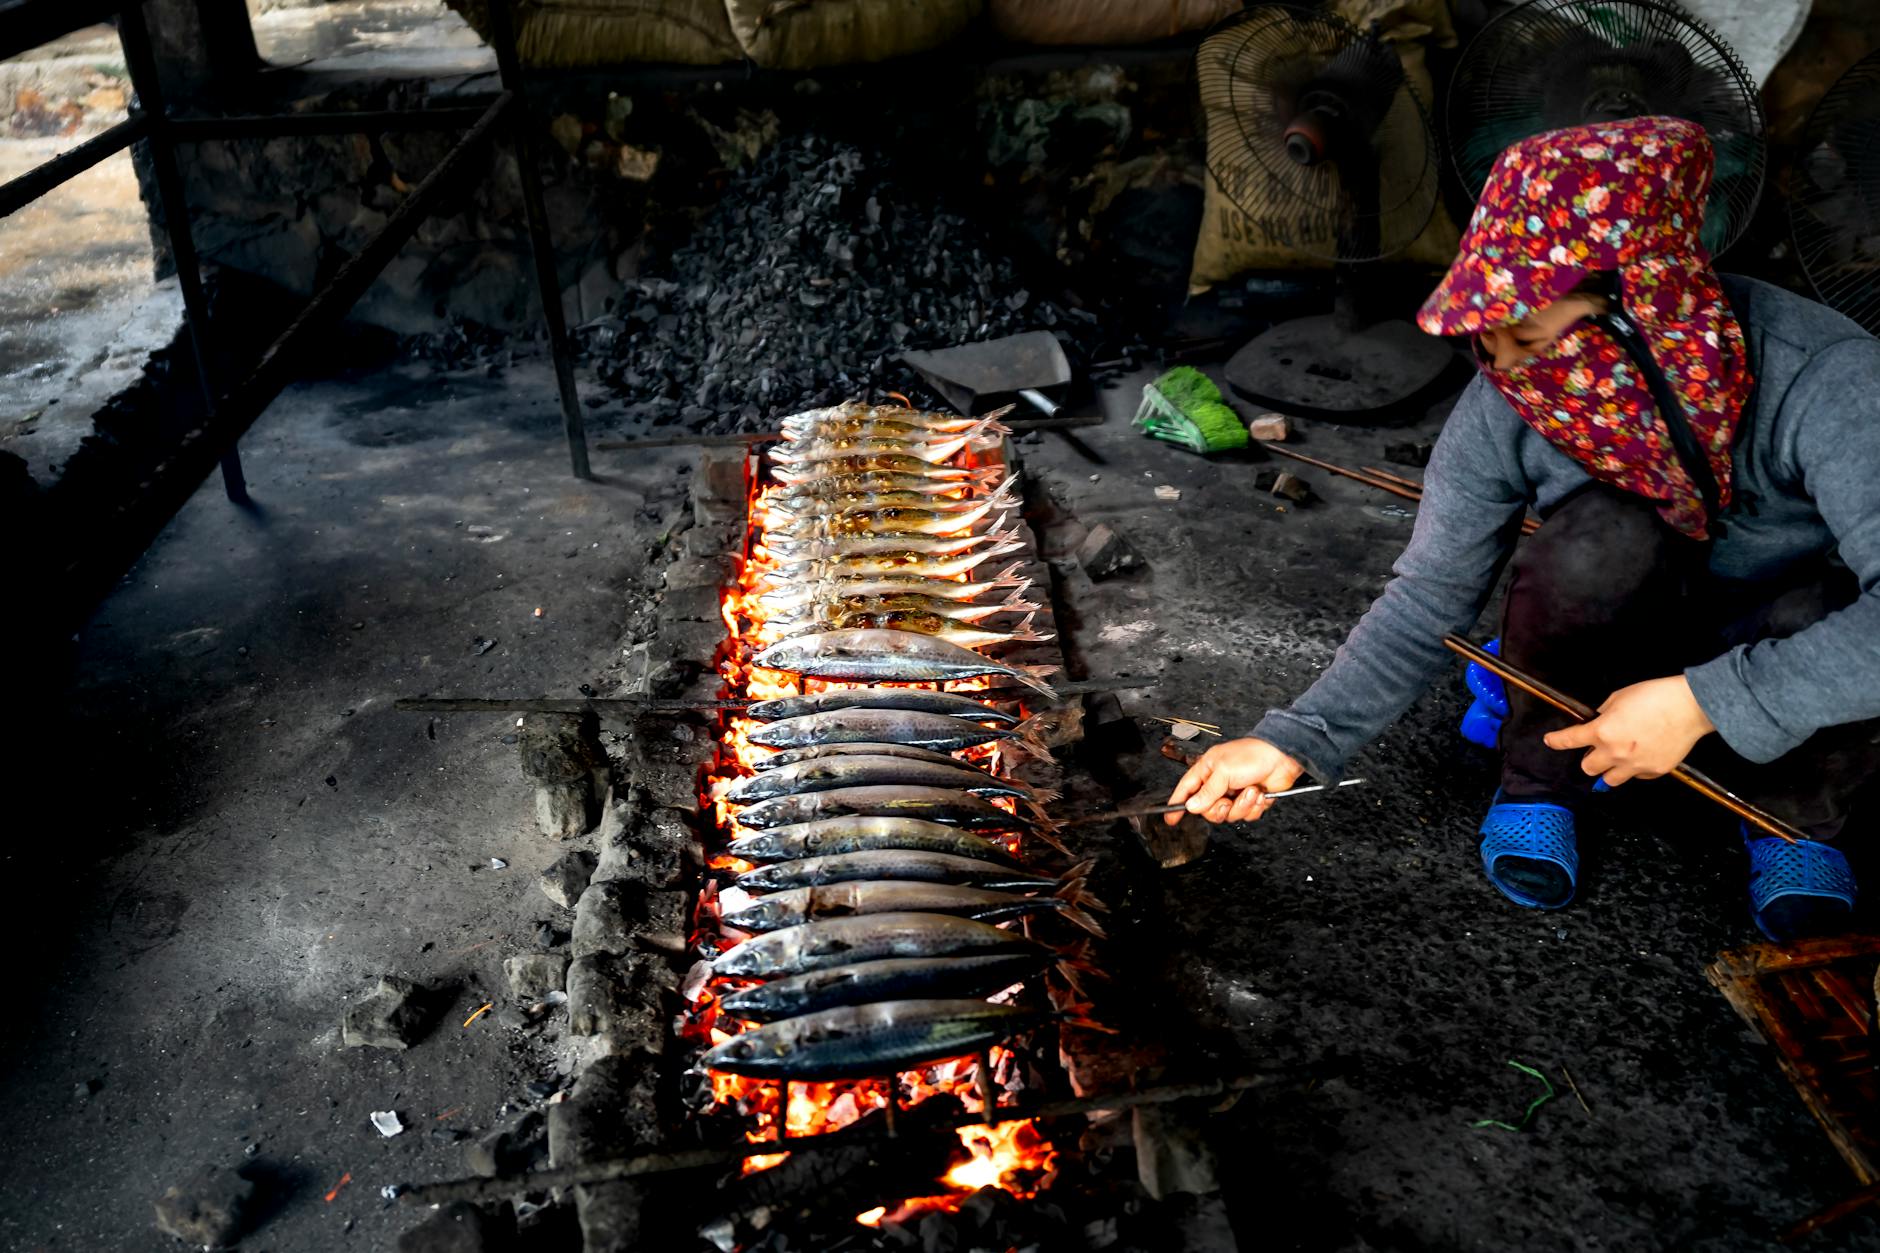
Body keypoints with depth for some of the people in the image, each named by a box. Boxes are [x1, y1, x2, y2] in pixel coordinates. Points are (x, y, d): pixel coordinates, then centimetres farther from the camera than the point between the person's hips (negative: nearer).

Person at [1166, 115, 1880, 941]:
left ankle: (1795, 815, 0)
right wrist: (1296, 741, -25)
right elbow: (1428, 600, -15)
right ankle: (1542, 780, -3)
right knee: (1603, 534, -32)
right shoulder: (1504, 409, -22)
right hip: (1613, 658, 1)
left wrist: (1705, 702, -41)